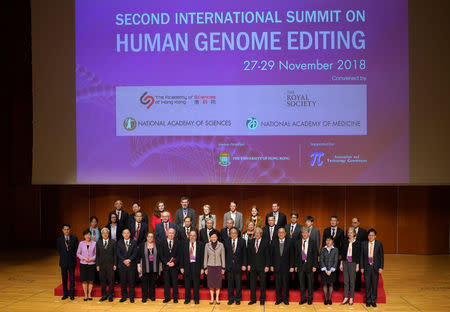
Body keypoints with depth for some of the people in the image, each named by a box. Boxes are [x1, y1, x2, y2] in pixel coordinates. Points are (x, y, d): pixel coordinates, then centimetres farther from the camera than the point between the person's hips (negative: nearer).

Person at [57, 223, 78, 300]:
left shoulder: (74, 238, 0)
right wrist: (63, 256, 5)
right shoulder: (59, 240, 2)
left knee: (72, 278, 3)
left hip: (72, 262, -1)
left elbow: (76, 249, 6)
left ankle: (72, 294, 11)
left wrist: (73, 256, 1)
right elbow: (59, 250, 9)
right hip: (63, 262, 1)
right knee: (64, 279, 7)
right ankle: (65, 294, 17)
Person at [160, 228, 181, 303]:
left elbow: (179, 255, 1)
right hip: (165, 265, 1)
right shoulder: (162, 242, 4)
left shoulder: (177, 242, 3)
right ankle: (167, 297, 14)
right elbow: (161, 255, 1)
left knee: (175, 282, 3)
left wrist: (174, 262, -12)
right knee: (166, 282, 5)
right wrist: (167, 262, -10)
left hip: (174, 265, -1)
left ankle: (175, 298, 12)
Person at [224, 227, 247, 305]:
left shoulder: (242, 241, -1)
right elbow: (224, 254, 5)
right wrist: (224, 265, 1)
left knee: (238, 283, 5)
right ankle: (231, 299, 19)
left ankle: (238, 299, 18)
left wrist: (244, 265, -5)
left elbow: (244, 254, 0)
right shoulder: (226, 242, 3)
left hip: (238, 266, -1)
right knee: (230, 283, 7)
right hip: (229, 266, 1)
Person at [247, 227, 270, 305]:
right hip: (253, 266, 2)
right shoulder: (250, 242, 7)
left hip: (262, 266, -2)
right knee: (252, 283, 6)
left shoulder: (265, 242, -1)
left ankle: (262, 299, 15)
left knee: (262, 283, 4)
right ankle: (253, 299, 15)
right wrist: (248, 264, 2)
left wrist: (267, 266, -8)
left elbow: (267, 255, -2)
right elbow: (248, 254, 9)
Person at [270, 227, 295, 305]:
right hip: (276, 266, 1)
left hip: (286, 267, -1)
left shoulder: (290, 242, -1)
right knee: (277, 283, 6)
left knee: (286, 283, 5)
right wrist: (271, 265, 0)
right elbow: (271, 254, 5)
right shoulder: (274, 242, 3)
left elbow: (292, 255, -1)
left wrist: (292, 266, -5)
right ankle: (278, 299, 18)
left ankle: (285, 299, 18)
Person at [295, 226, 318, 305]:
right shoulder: (298, 243, 6)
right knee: (301, 282, 6)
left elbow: (315, 255, -1)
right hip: (300, 265, 2)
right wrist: (296, 266, 4)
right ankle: (303, 298, 16)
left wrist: (314, 266, -7)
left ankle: (310, 298, 16)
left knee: (310, 282, 5)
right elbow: (296, 255, 8)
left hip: (309, 265, -2)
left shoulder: (312, 243, -1)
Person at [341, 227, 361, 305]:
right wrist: (341, 263, 6)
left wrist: (357, 265, -5)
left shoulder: (357, 242, -4)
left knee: (352, 281, 3)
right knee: (345, 281, 5)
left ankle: (351, 298, 12)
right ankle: (345, 298, 10)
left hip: (353, 263, -3)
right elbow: (342, 253, 9)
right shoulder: (345, 242, 5)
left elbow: (358, 254, -3)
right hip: (345, 263, 3)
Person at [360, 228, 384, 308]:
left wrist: (381, 267, -6)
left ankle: (373, 301, 16)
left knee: (375, 285, 5)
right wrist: (361, 267, -1)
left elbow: (382, 256, 1)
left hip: (375, 267, -1)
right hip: (367, 267, 1)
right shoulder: (363, 244, 2)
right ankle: (368, 301, 17)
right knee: (367, 285, 5)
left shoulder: (379, 244, -1)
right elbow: (361, 256, 4)